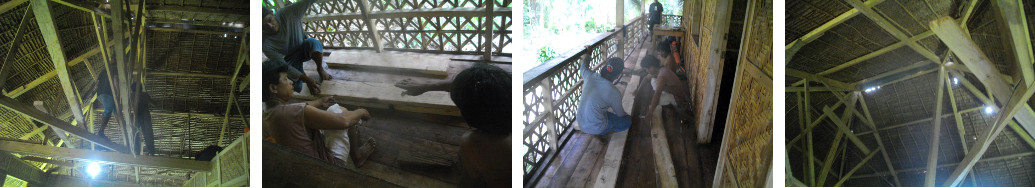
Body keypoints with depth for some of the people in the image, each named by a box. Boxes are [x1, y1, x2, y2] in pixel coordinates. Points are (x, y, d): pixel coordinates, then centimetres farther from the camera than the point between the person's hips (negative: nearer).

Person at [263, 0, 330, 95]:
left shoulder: (288, 13, -28)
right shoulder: (265, 43, -28)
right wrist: (307, 80, -31)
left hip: (303, 49, 0)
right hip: (290, 60, 0)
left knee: (312, 42, -35)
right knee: (296, 88, -15)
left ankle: (320, 69, -7)